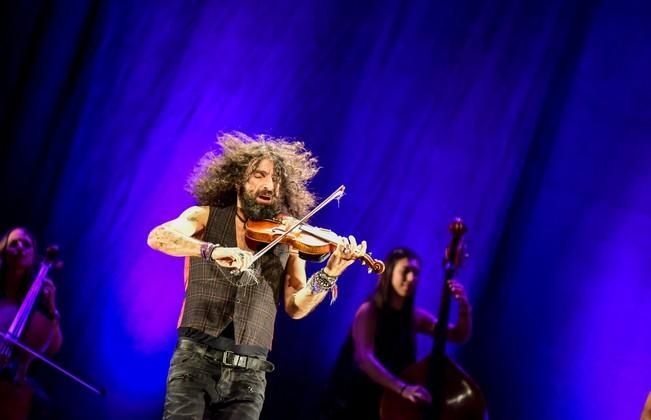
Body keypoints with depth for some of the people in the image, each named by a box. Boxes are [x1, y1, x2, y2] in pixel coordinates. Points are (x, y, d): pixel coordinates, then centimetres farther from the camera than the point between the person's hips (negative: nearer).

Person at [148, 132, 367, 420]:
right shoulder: (206, 217, 6)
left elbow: (296, 307, 3)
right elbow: (158, 237, -13)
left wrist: (329, 275, -15)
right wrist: (211, 250, -29)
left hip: (248, 371, 2)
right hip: (197, 358, -2)